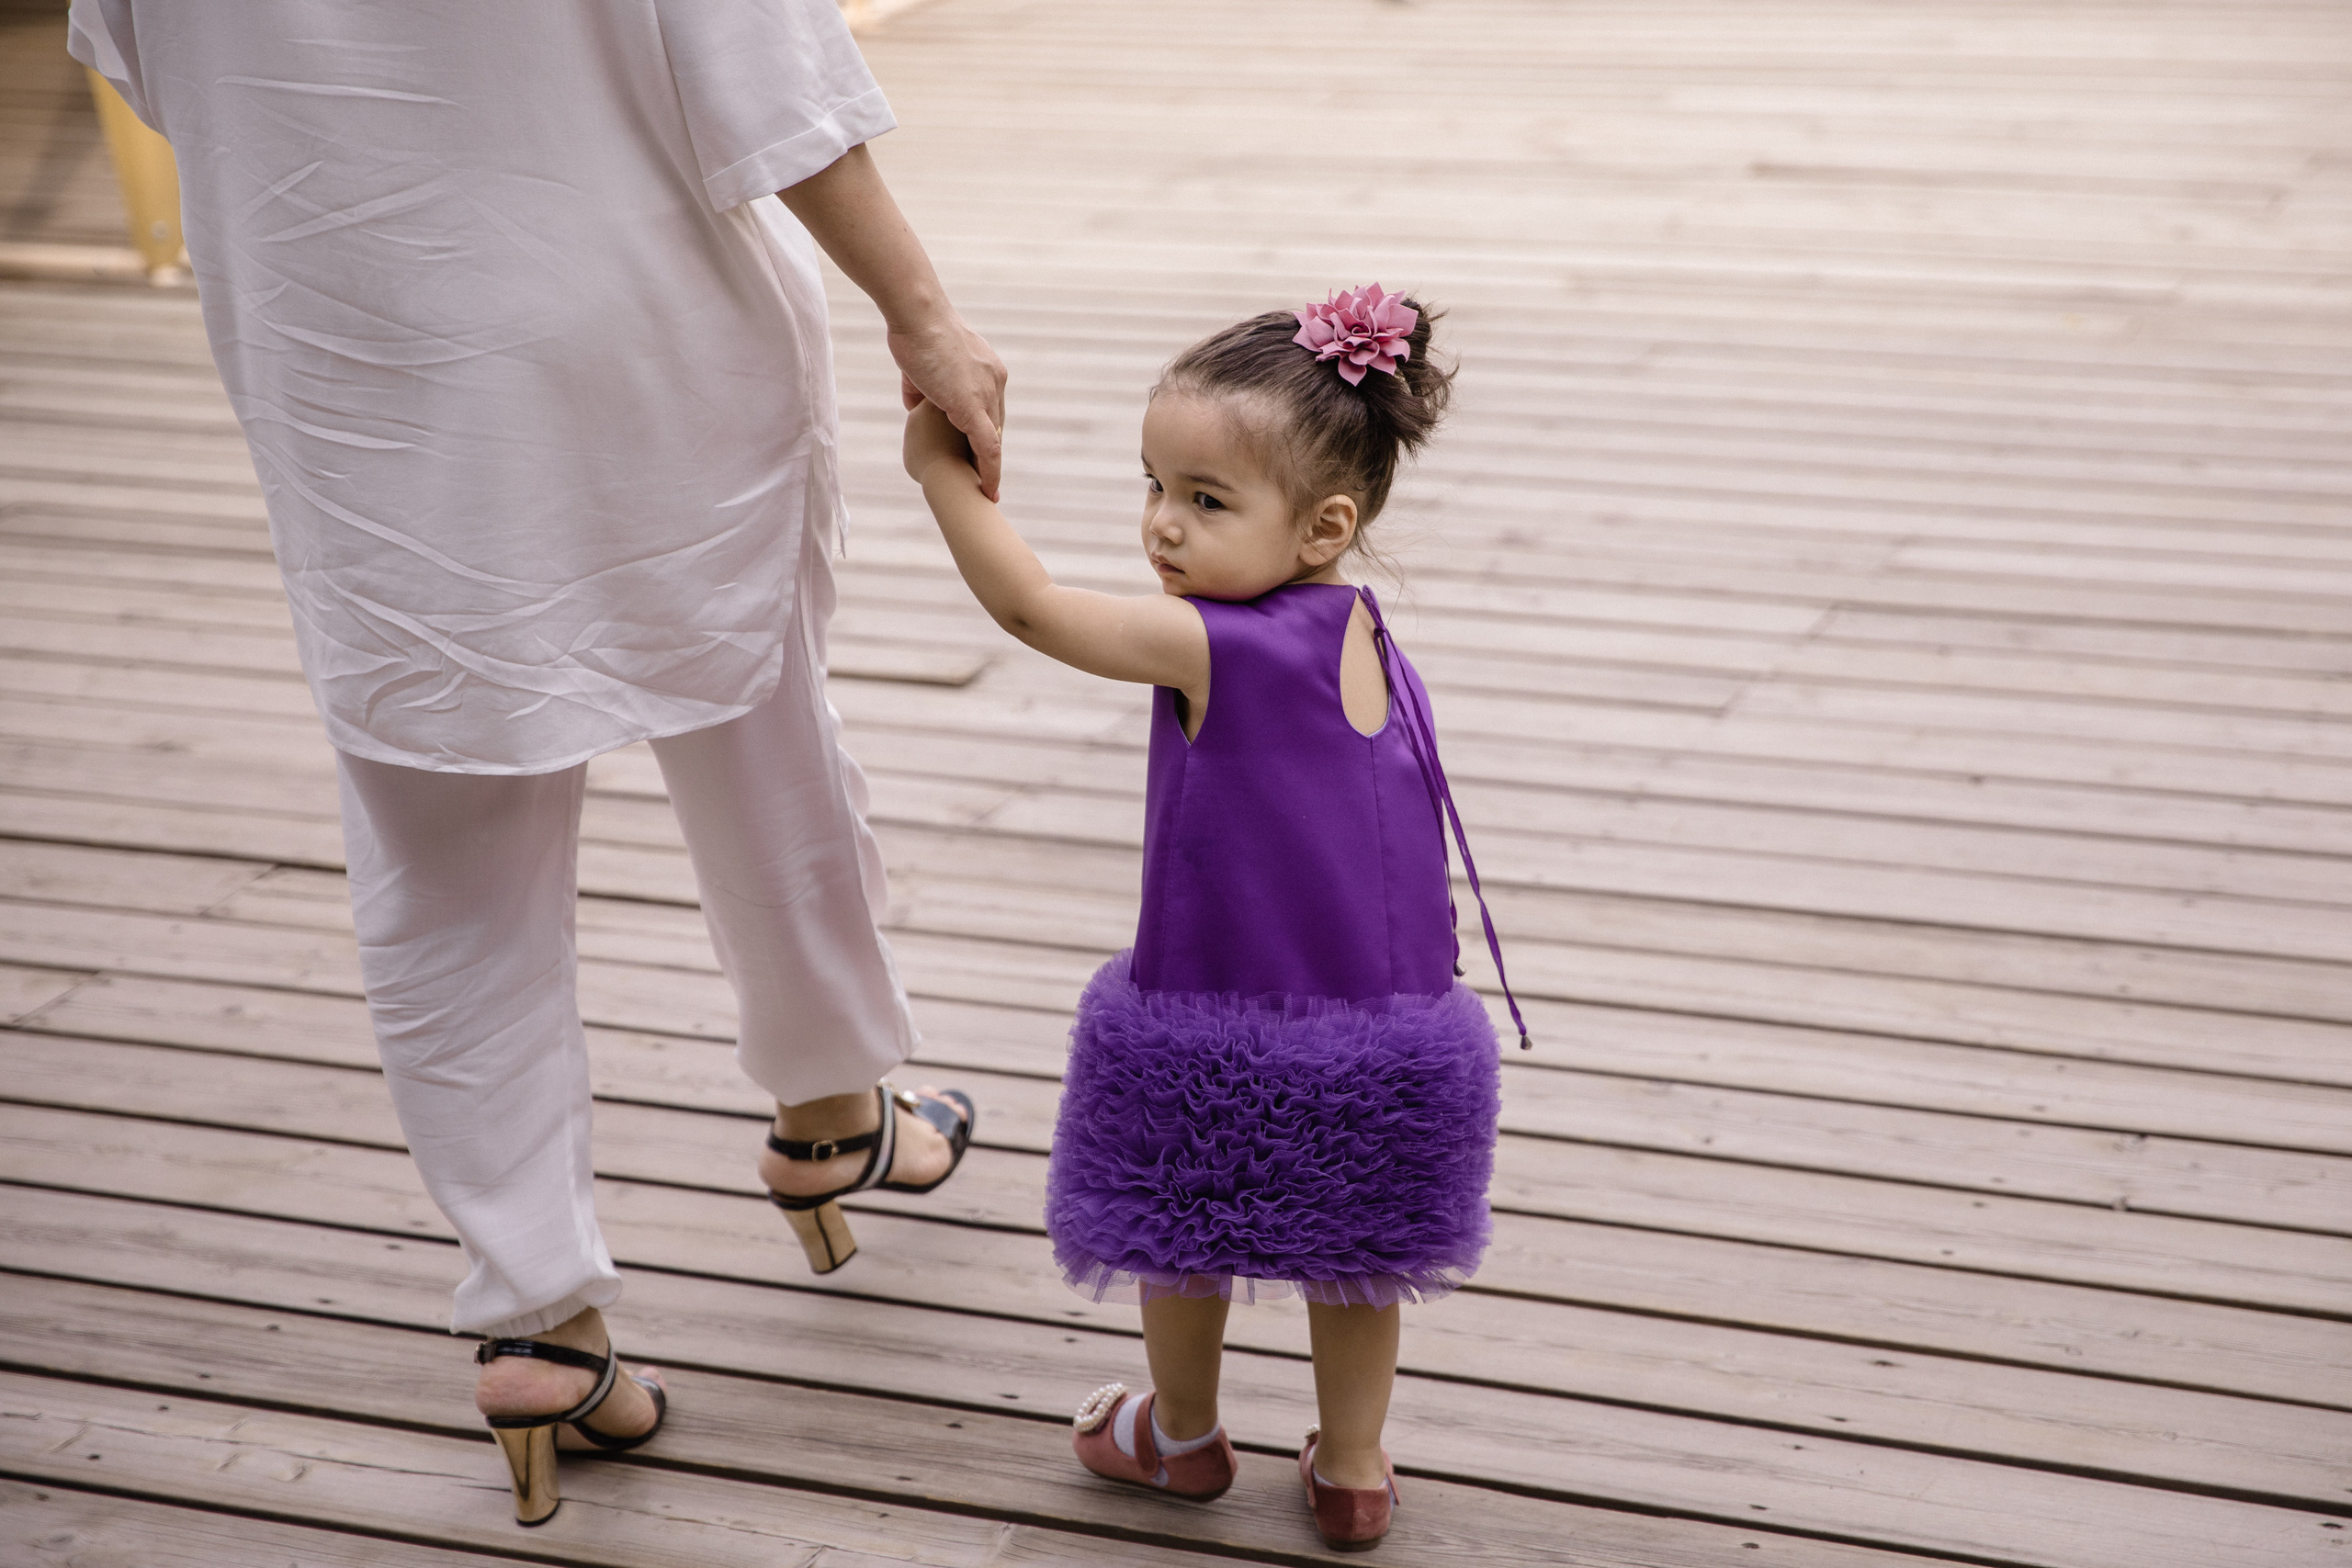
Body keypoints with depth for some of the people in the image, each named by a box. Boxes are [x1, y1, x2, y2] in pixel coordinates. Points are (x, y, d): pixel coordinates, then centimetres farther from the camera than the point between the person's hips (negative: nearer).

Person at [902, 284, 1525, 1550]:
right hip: (1385, 1029, 6)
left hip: (1221, 1035, -6)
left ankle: (1181, 1434, 42)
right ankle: (1351, 1468, 35)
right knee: (1350, 1251, 23)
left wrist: (938, 464, -12)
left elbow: (1028, 606, -19)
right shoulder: (1361, 637, 0)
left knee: (1184, 1237, 20)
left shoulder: (1217, 646, -23)